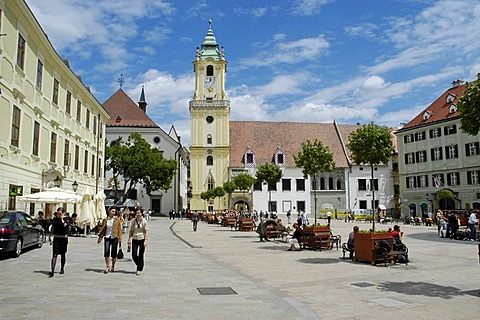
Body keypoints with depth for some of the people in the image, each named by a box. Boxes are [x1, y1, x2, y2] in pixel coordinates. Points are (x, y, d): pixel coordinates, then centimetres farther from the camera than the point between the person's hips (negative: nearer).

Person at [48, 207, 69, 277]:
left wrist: (62, 219, -19)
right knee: (54, 255, -9)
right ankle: (52, 271, -12)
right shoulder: (55, 219, 4)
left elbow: (65, 226, -25)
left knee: (63, 255, 12)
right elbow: (52, 228, 17)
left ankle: (62, 268, 30)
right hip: (56, 239, 1)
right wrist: (49, 236, 19)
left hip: (63, 239, -1)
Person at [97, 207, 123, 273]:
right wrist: (100, 238, 9)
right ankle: (107, 267, 1)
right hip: (107, 237, 1)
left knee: (114, 253, 2)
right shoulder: (105, 220, 6)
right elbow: (102, 229, 12)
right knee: (106, 252, -10)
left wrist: (120, 238, -6)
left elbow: (119, 229, 0)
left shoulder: (117, 220, 1)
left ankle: (113, 266, 19)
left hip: (114, 238, -1)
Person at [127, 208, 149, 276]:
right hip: (134, 239, 3)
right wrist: (129, 239, 3)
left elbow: (146, 231, -5)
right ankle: (140, 265, 26)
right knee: (134, 255, 0)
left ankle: (139, 269, 14)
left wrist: (145, 240, -11)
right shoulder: (133, 221, 2)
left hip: (142, 239, -3)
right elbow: (131, 231, 8)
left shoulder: (144, 221, -6)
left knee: (140, 255, 2)